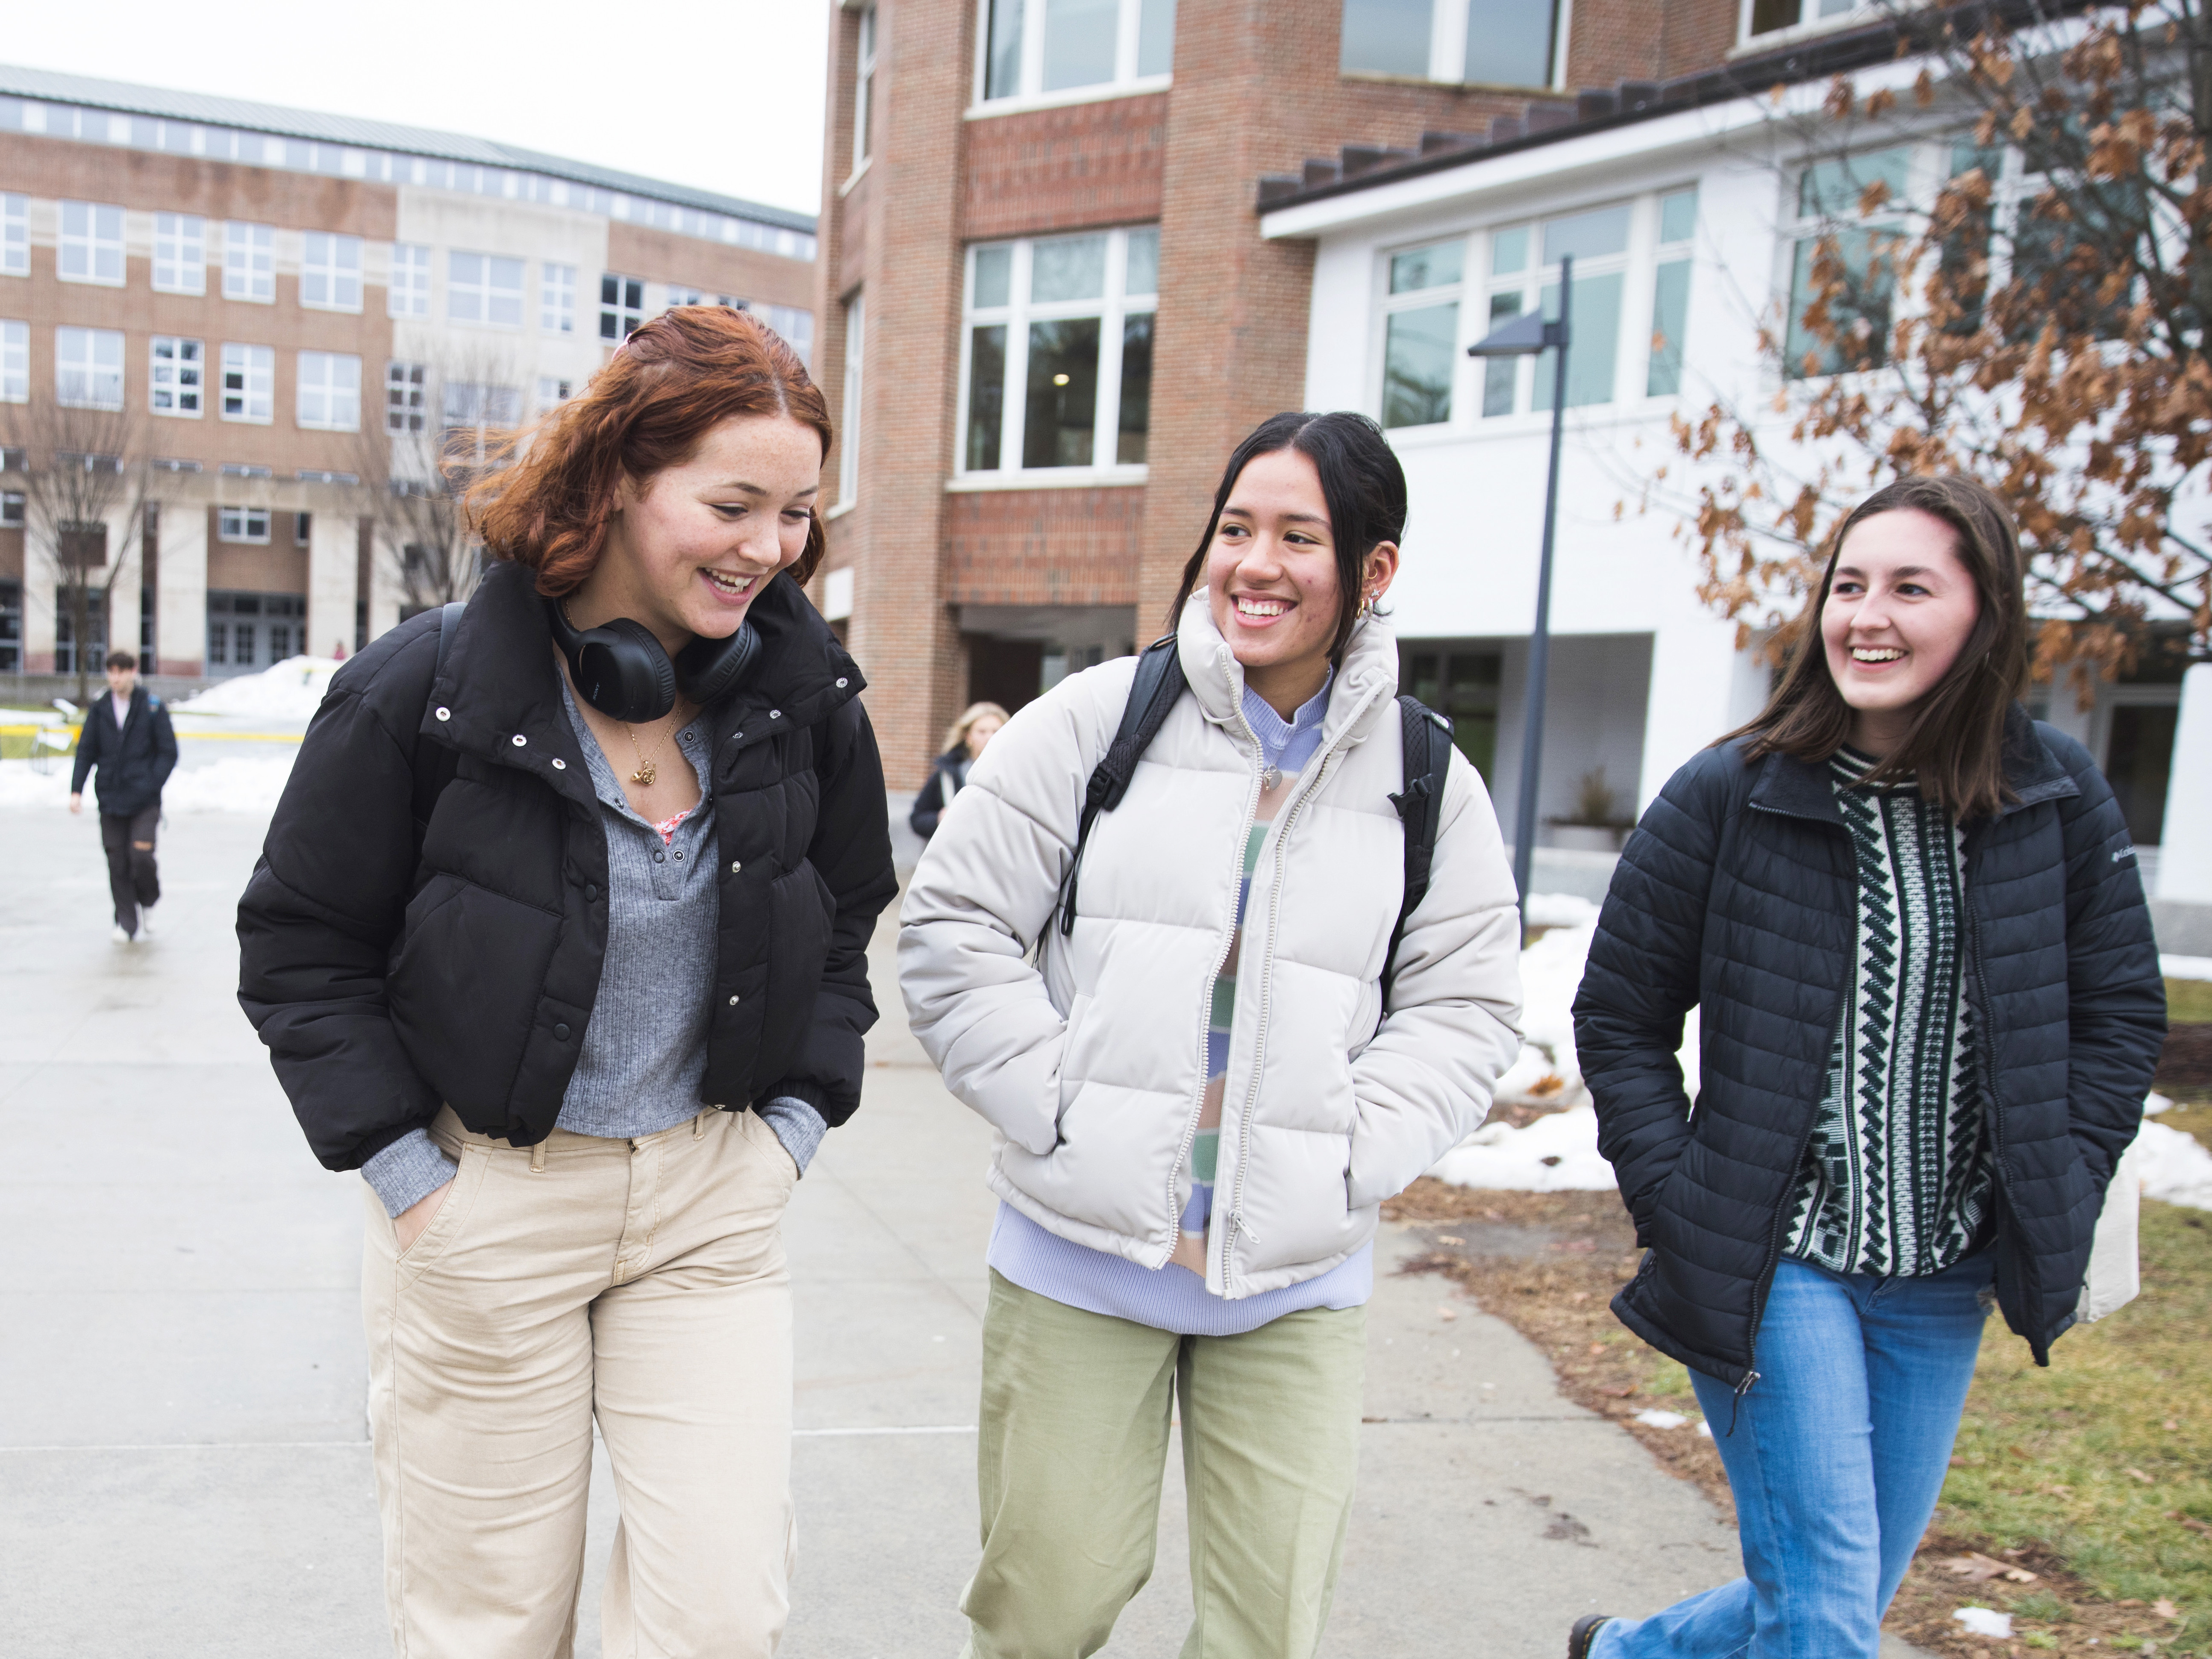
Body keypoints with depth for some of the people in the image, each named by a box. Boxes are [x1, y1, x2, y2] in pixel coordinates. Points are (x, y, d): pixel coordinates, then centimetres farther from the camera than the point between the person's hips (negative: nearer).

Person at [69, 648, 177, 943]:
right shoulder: (99, 709, 6)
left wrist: (150, 786, -9)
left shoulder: (153, 707, -2)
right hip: (110, 798, 3)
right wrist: (77, 790, 2)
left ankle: (148, 903, 14)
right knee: (117, 862, 3)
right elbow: (86, 751, 11)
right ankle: (127, 922, 13)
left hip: (144, 800, -3)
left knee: (142, 854, -14)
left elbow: (169, 752, 0)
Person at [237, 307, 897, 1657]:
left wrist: (796, 1123, 2)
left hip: (717, 1200, 2)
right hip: (485, 1203, -2)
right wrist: (405, 1171, -8)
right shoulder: (423, 692, -12)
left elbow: (844, 927, 11)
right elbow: (300, 948, -4)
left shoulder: (807, 697, -2)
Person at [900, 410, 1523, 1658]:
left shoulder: (1431, 782, 4)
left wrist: (1348, 1156, -8)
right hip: (1082, 1244, -1)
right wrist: (1062, 1106, -9)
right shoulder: (1102, 718, -2)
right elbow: (953, 924, -1)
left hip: (1299, 1275, 2)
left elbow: (1467, 1007, 6)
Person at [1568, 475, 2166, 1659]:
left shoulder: (2056, 799, -1)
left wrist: (2051, 1198, -1)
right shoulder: (1729, 796, -10)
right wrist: (1681, 1206, -11)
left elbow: (2121, 1014, 8)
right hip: (1774, 1265, -4)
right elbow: (1619, 1018, -4)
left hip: (1943, 1283, 4)